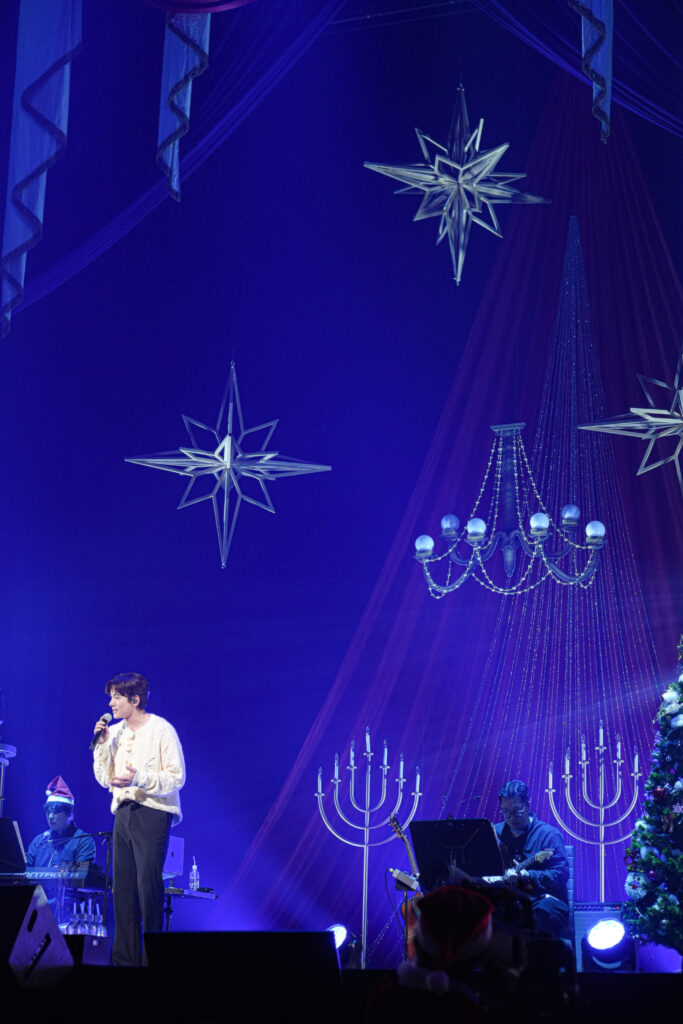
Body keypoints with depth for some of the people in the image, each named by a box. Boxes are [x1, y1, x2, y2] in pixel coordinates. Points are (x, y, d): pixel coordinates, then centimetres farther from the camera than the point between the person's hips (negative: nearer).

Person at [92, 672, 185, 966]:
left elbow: (177, 777, -9)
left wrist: (139, 778, -22)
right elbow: (105, 779, 14)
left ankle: (152, 960, -5)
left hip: (153, 813, -6)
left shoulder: (161, 730, -5)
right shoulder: (114, 733, 14)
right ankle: (125, 960, 8)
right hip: (123, 814, 6)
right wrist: (102, 744, 2)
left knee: (148, 885, -11)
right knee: (123, 887, 4)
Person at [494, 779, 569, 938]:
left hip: (541, 899, -3)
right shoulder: (496, 832, 14)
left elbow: (561, 875, -8)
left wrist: (526, 875, -20)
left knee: (546, 911, -39)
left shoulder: (547, 834, 0)